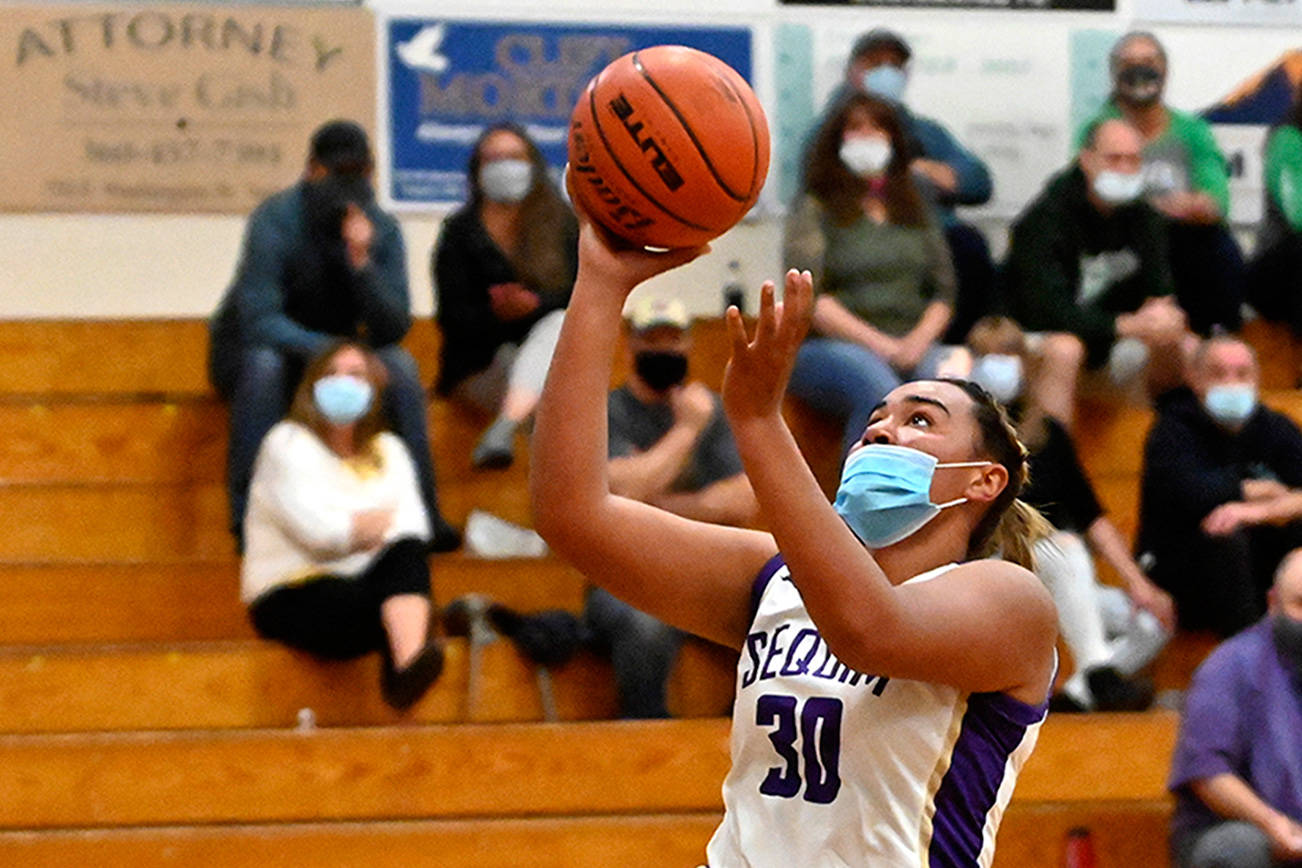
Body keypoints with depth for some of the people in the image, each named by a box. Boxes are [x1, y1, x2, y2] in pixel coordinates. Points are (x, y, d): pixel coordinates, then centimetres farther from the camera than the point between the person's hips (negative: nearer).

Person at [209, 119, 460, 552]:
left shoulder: (381, 229, -8)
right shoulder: (276, 220, -21)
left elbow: (393, 329, -17)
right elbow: (258, 321, -29)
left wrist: (361, 261, -32)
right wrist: (327, 350, -42)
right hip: (249, 350, -4)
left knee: (400, 365, -21)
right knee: (264, 364, -37)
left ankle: (421, 511, -21)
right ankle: (249, 514, -37)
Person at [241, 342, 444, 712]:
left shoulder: (389, 450, 20)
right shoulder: (287, 444, 3)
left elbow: (414, 529, 3)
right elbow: (316, 529, -12)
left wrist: (355, 530, -14)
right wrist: (379, 522, 2)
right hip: (292, 596, -5)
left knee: (409, 552, -32)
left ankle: (408, 665, -53)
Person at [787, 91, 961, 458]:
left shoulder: (916, 210, 22)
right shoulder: (815, 211, 7)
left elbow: (944, 290, 16)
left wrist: (919, 341, -5)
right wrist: (879, 345, -13)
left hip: (914, 348, 4)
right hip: (832, 347, -4)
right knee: (881, 393, -38)